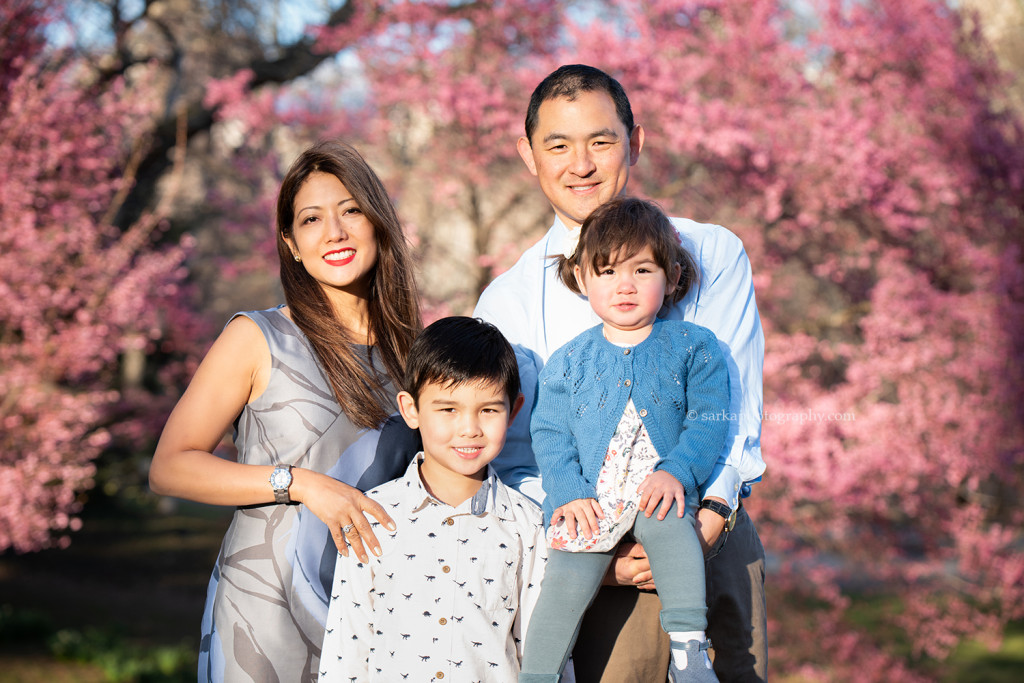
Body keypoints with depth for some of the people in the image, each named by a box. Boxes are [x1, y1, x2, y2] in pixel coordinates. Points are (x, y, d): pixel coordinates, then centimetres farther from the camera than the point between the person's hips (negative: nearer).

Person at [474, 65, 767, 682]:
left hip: (716, 541, 0)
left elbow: (733, 403, 0)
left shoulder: (712, 254, 7)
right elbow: (516, 459, 4)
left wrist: (707, 519, -17)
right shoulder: (506, 301, 8)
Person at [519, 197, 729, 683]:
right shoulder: (567, 363, 12)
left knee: (670, 527, -34)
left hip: (659, 493, -1)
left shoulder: (692, 348, 7)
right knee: (567, 579, -18)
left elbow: (708, 420, 0)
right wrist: (568, 491, -10)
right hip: (588, 501, 1)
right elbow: (550, 433, 8)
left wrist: (676, 471, -16)